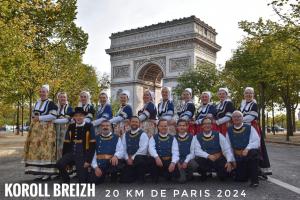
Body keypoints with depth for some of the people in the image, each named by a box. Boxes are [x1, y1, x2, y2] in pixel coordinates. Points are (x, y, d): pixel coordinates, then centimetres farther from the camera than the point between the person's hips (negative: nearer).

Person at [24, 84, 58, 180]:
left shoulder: (51, 103, -6)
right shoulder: (37, 103, 16)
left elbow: (53, 116, -15)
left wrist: (40, 118, -15)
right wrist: (34, 119, 6)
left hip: (46, 129, -7)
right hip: (36, 129, 7)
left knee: (46, 149, -9)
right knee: (36, 149, 5)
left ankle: (48, 173, -4)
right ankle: (41, 172, 12)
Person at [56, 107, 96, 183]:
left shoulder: (89, 126, -7)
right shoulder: (71, 127, 6)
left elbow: (92, 145, -10)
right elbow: (66, 143, 9)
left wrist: (88, 160, -14)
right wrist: (64, 159, 6)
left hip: (83, 155, -3)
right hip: (71, 153, 4)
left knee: (82, 179, -8)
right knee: (59, 164, -22)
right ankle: (66, 180, 5)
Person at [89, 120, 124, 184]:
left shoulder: (116, 138, 4)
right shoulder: (96, 139, 8)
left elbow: (121, 151, -6)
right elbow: (93, 153, 2)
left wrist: (115, 156, -29)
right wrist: (96, 167, -9)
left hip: (112, 163, -2)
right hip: (99, 165, 2)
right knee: (93, 180, -15)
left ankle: (114, 176, -3)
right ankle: (103, 175, 21)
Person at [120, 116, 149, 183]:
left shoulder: (143, 134, -6)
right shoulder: (125, 135, 9)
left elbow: (143, 149, -16)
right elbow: (123, 148, 4)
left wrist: (133, 158, -18)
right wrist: (127, 159, -11)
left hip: (140, 159, -4)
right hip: (129, 160, 4)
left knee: (138, 159, -40)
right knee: (124, 180, -5)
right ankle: (135, 176, 26)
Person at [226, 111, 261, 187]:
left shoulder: (249, 128, 0)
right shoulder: (229, 131, 7)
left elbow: (256, 141, -11)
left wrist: (247, 149, -26)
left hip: (250, 156, -2)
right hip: (238, 158, 2)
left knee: (253, 152, -38)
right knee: (240, 179, -8)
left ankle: (254, 180, -24)